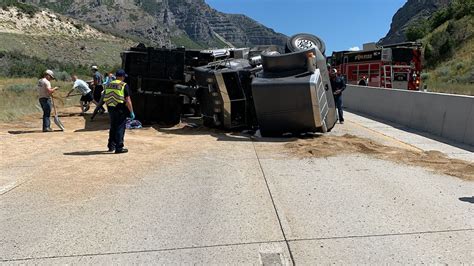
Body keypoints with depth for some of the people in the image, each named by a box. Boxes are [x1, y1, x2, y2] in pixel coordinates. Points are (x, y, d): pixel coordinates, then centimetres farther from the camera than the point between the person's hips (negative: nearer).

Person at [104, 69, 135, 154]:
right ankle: (119, 148, 2)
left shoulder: (109, 85, 10)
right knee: (120, 128, 0)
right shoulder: (124, 85, -9)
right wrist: (131, 112, -10)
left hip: (111, 109, 6)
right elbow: (127, 100, -14)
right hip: (121, 110, -6)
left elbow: (105, 99, 15)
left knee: (113, 128, 19)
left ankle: (111, 145, 26)